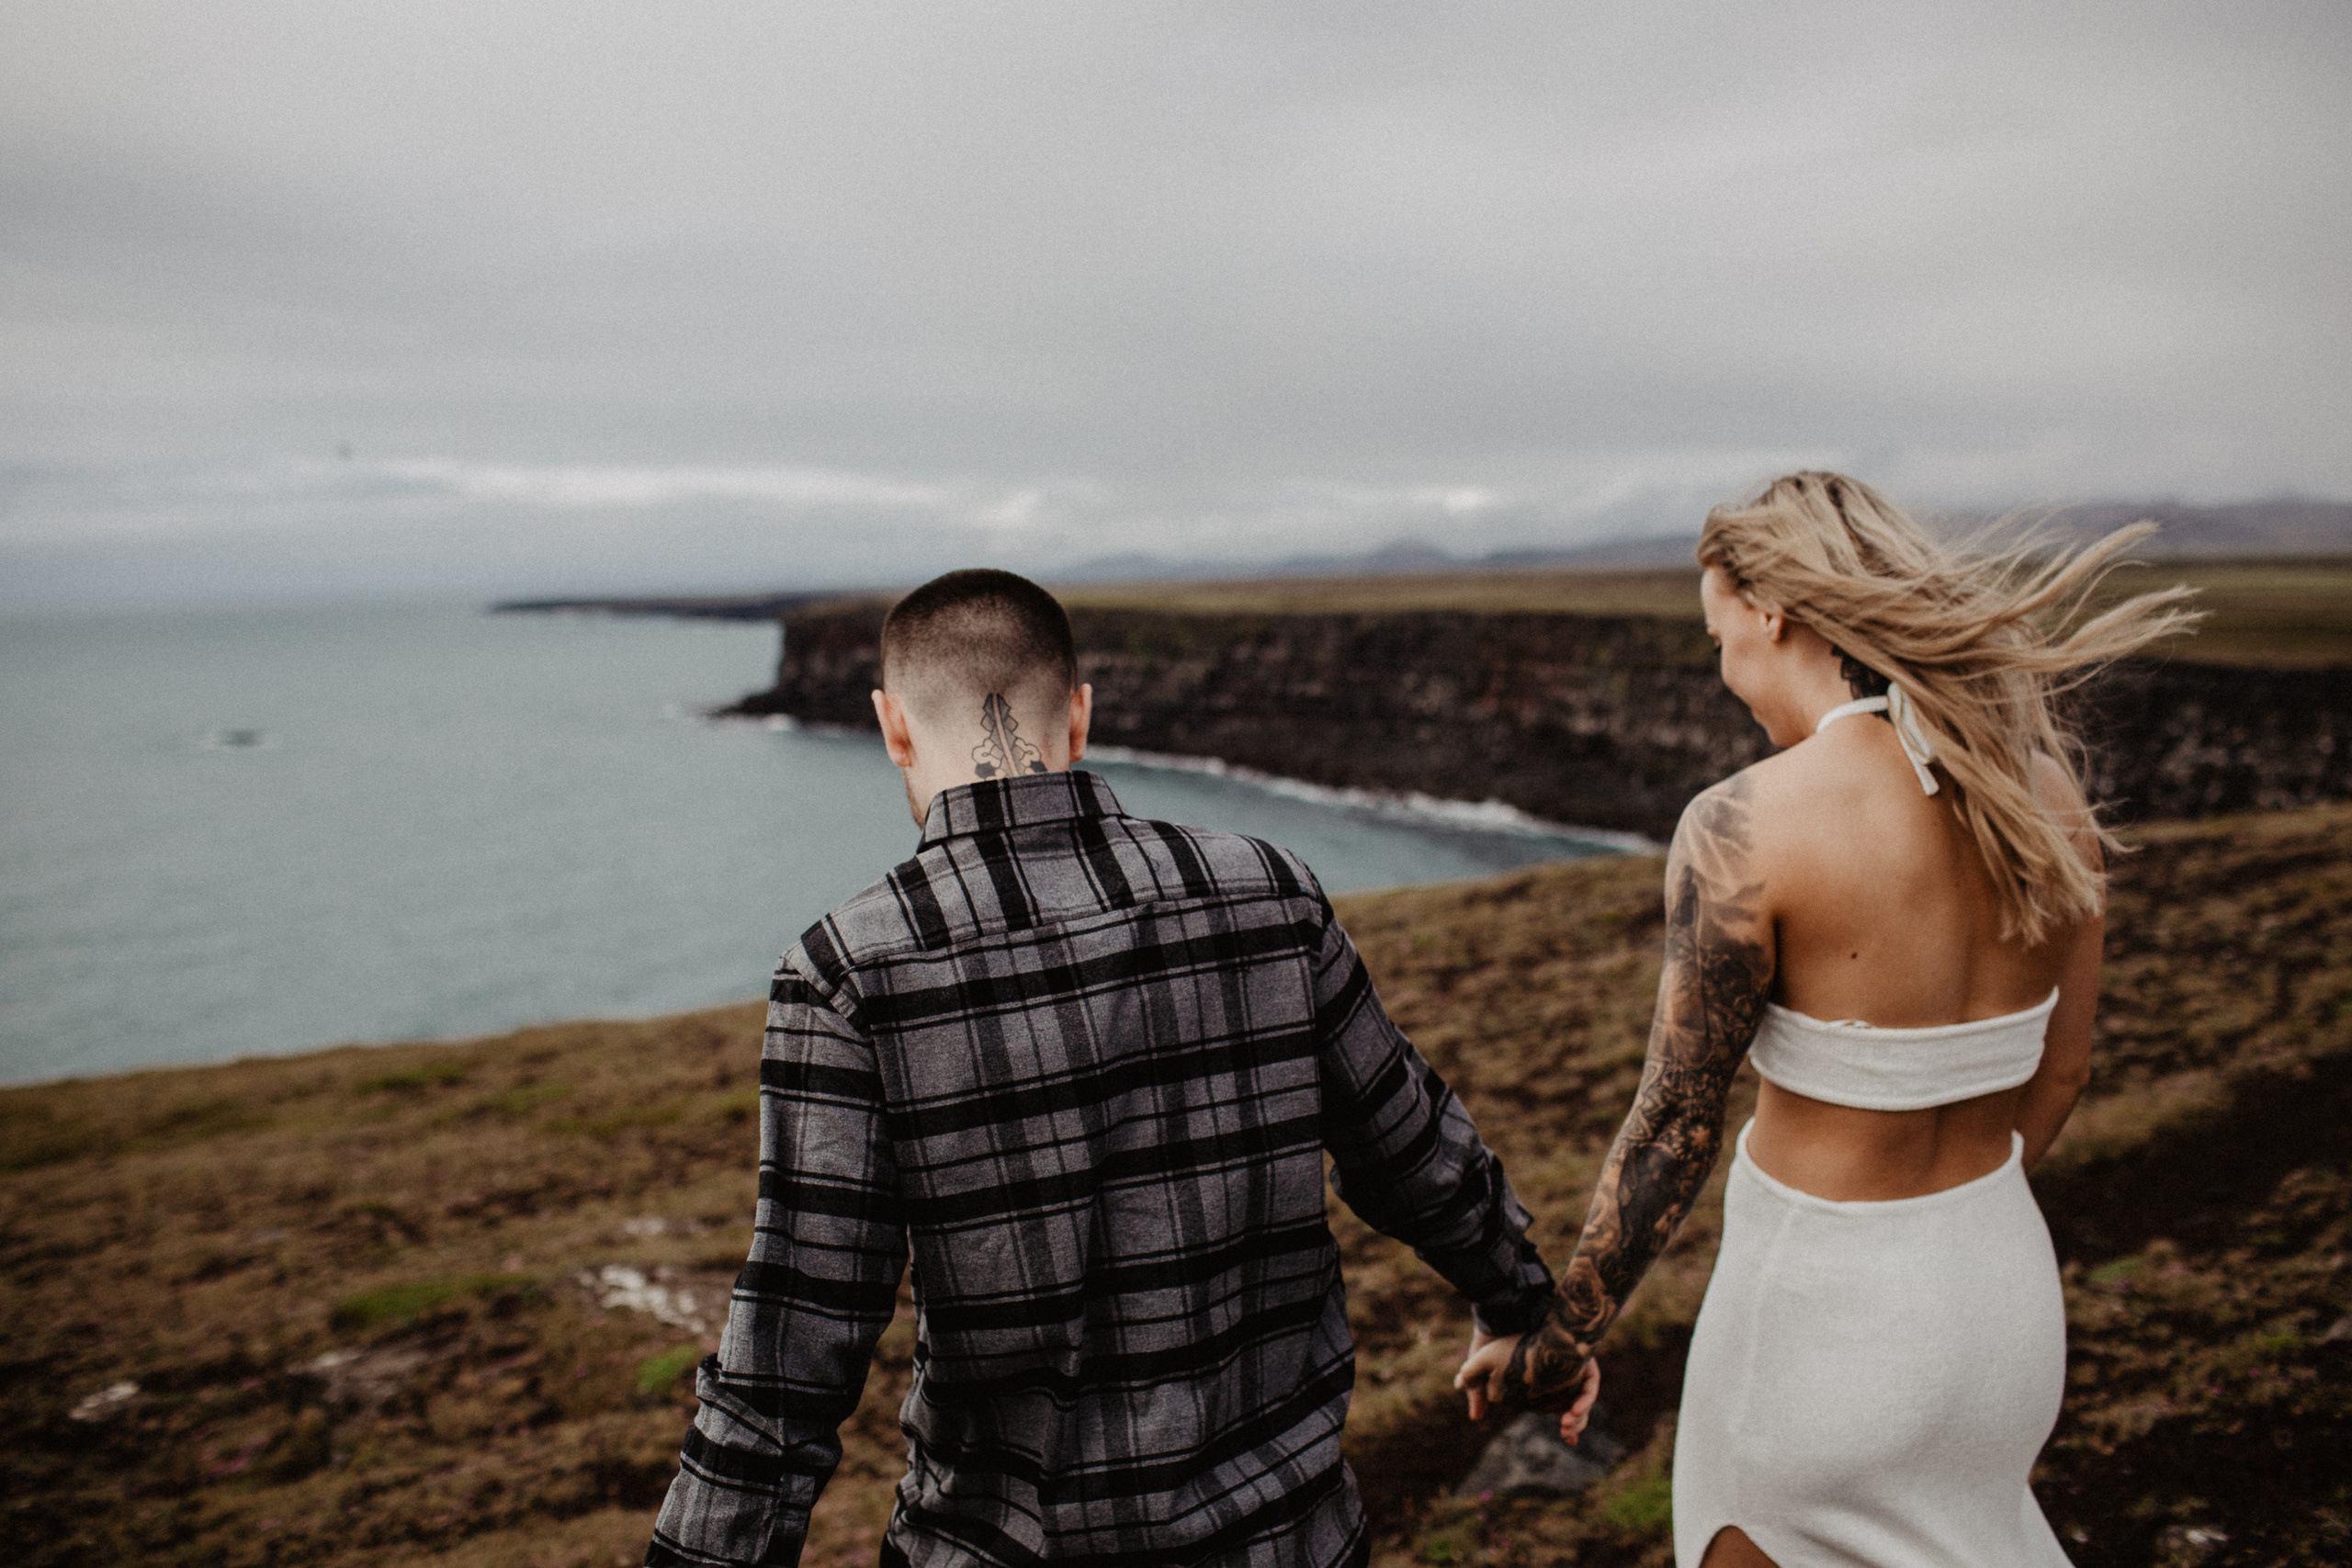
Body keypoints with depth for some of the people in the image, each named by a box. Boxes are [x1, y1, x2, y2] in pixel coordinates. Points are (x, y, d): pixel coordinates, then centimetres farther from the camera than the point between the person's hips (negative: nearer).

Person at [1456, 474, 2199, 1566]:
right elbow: (2057, 1070, 7)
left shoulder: (1742, 829, -24)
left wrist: (1556, 1342, -4)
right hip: (2007, 1293, 6)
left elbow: (1674, 1130, -18)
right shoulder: (2044, 788, -4)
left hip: (1822, 1313, -6)